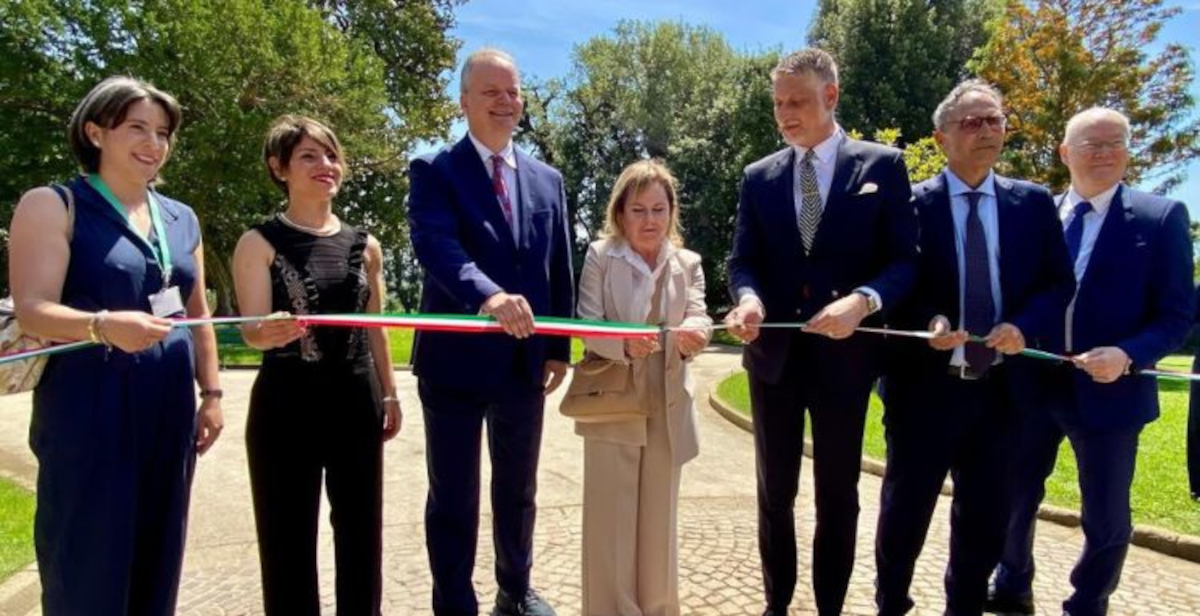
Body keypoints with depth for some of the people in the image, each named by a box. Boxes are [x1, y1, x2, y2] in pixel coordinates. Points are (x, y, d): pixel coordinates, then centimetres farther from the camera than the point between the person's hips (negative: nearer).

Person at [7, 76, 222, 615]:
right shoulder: (52, 205, -4)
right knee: (87, 563, 1)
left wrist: (211, 393, 13)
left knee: (156, 557, 12)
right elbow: (32, 310, -15)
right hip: (88, 409, -5)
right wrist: (103, 326, -34)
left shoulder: (181, 219, 14)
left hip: (169, 410, 6)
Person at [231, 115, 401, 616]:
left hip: (356, 402, 4)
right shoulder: (259, 243, -4)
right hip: (286, 405, -4)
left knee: (361, 528, 13)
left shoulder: (365, 246, 8)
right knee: (289, 535, 5)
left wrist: (388, 393, 15)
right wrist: (270, 333, -35)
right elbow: (251, 328, -11)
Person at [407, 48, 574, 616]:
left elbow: (559, 271, 12)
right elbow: (436, 247, -23)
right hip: (456, 359, -4)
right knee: (453, 499, 8)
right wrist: (489, 295, -40)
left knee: (518, 491, 19)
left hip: (525, 361, 5)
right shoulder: (434, 171, -4)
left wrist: (559, 348, 6)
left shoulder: (547, 179, 11)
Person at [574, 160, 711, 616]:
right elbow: (587, 326, -11)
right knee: (611, 521, 2)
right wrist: (623, 343, -31)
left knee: (659, 518, 14)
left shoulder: (688, 263, 6)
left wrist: (692, 333, -32)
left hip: (668, 409, 3)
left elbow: (699, 318, -8)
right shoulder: (599, 256, -2)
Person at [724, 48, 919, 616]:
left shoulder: (882, 165, 0)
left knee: (838, 496, 10)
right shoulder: (759, 176, 8)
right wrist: (749, 299, -20)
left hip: (844, 354, -2)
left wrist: (862, 300, -25)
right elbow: (743, 260, 3)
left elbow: (904, 260, -5)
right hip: (774, 354, 3)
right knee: (775, 493, 13)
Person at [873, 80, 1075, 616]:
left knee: (986, 520, 15)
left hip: (999, 388, 3)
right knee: (904, 511, 10)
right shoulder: (910, 204, -5)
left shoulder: (1034, 203, 6)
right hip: (926, 387, -3)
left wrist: (1023, 325, -13)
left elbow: (1059, 283, 6)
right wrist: (930, 322, -22)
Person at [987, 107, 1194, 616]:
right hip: (1032, 383, 3)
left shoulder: (1161, 217, -4)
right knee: (1012, 497, 16)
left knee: (1105, 517, 11)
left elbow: (1177, 314, -7)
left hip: (1108, 391, -2)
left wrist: (1128, 356, -22)